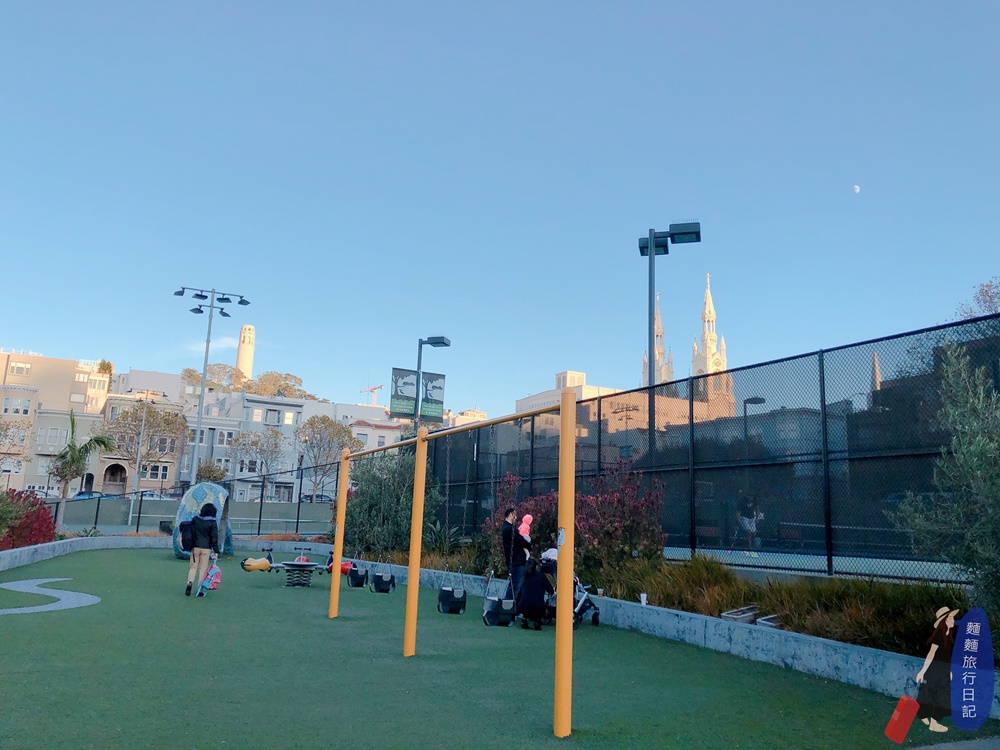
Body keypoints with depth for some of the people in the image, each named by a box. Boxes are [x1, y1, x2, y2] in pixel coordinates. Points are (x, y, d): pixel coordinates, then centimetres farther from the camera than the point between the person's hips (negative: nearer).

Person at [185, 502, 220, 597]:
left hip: (195, 547, 2)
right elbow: (214, 538, -8)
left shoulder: (195, 519, 3)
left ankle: (190, 583, -13)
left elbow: (190, 532, 9)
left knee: (193, 566, 11)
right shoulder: (212, 523, -8)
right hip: (206, 548, -2)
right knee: (203, 568, 6)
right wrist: (216, 551, -4)